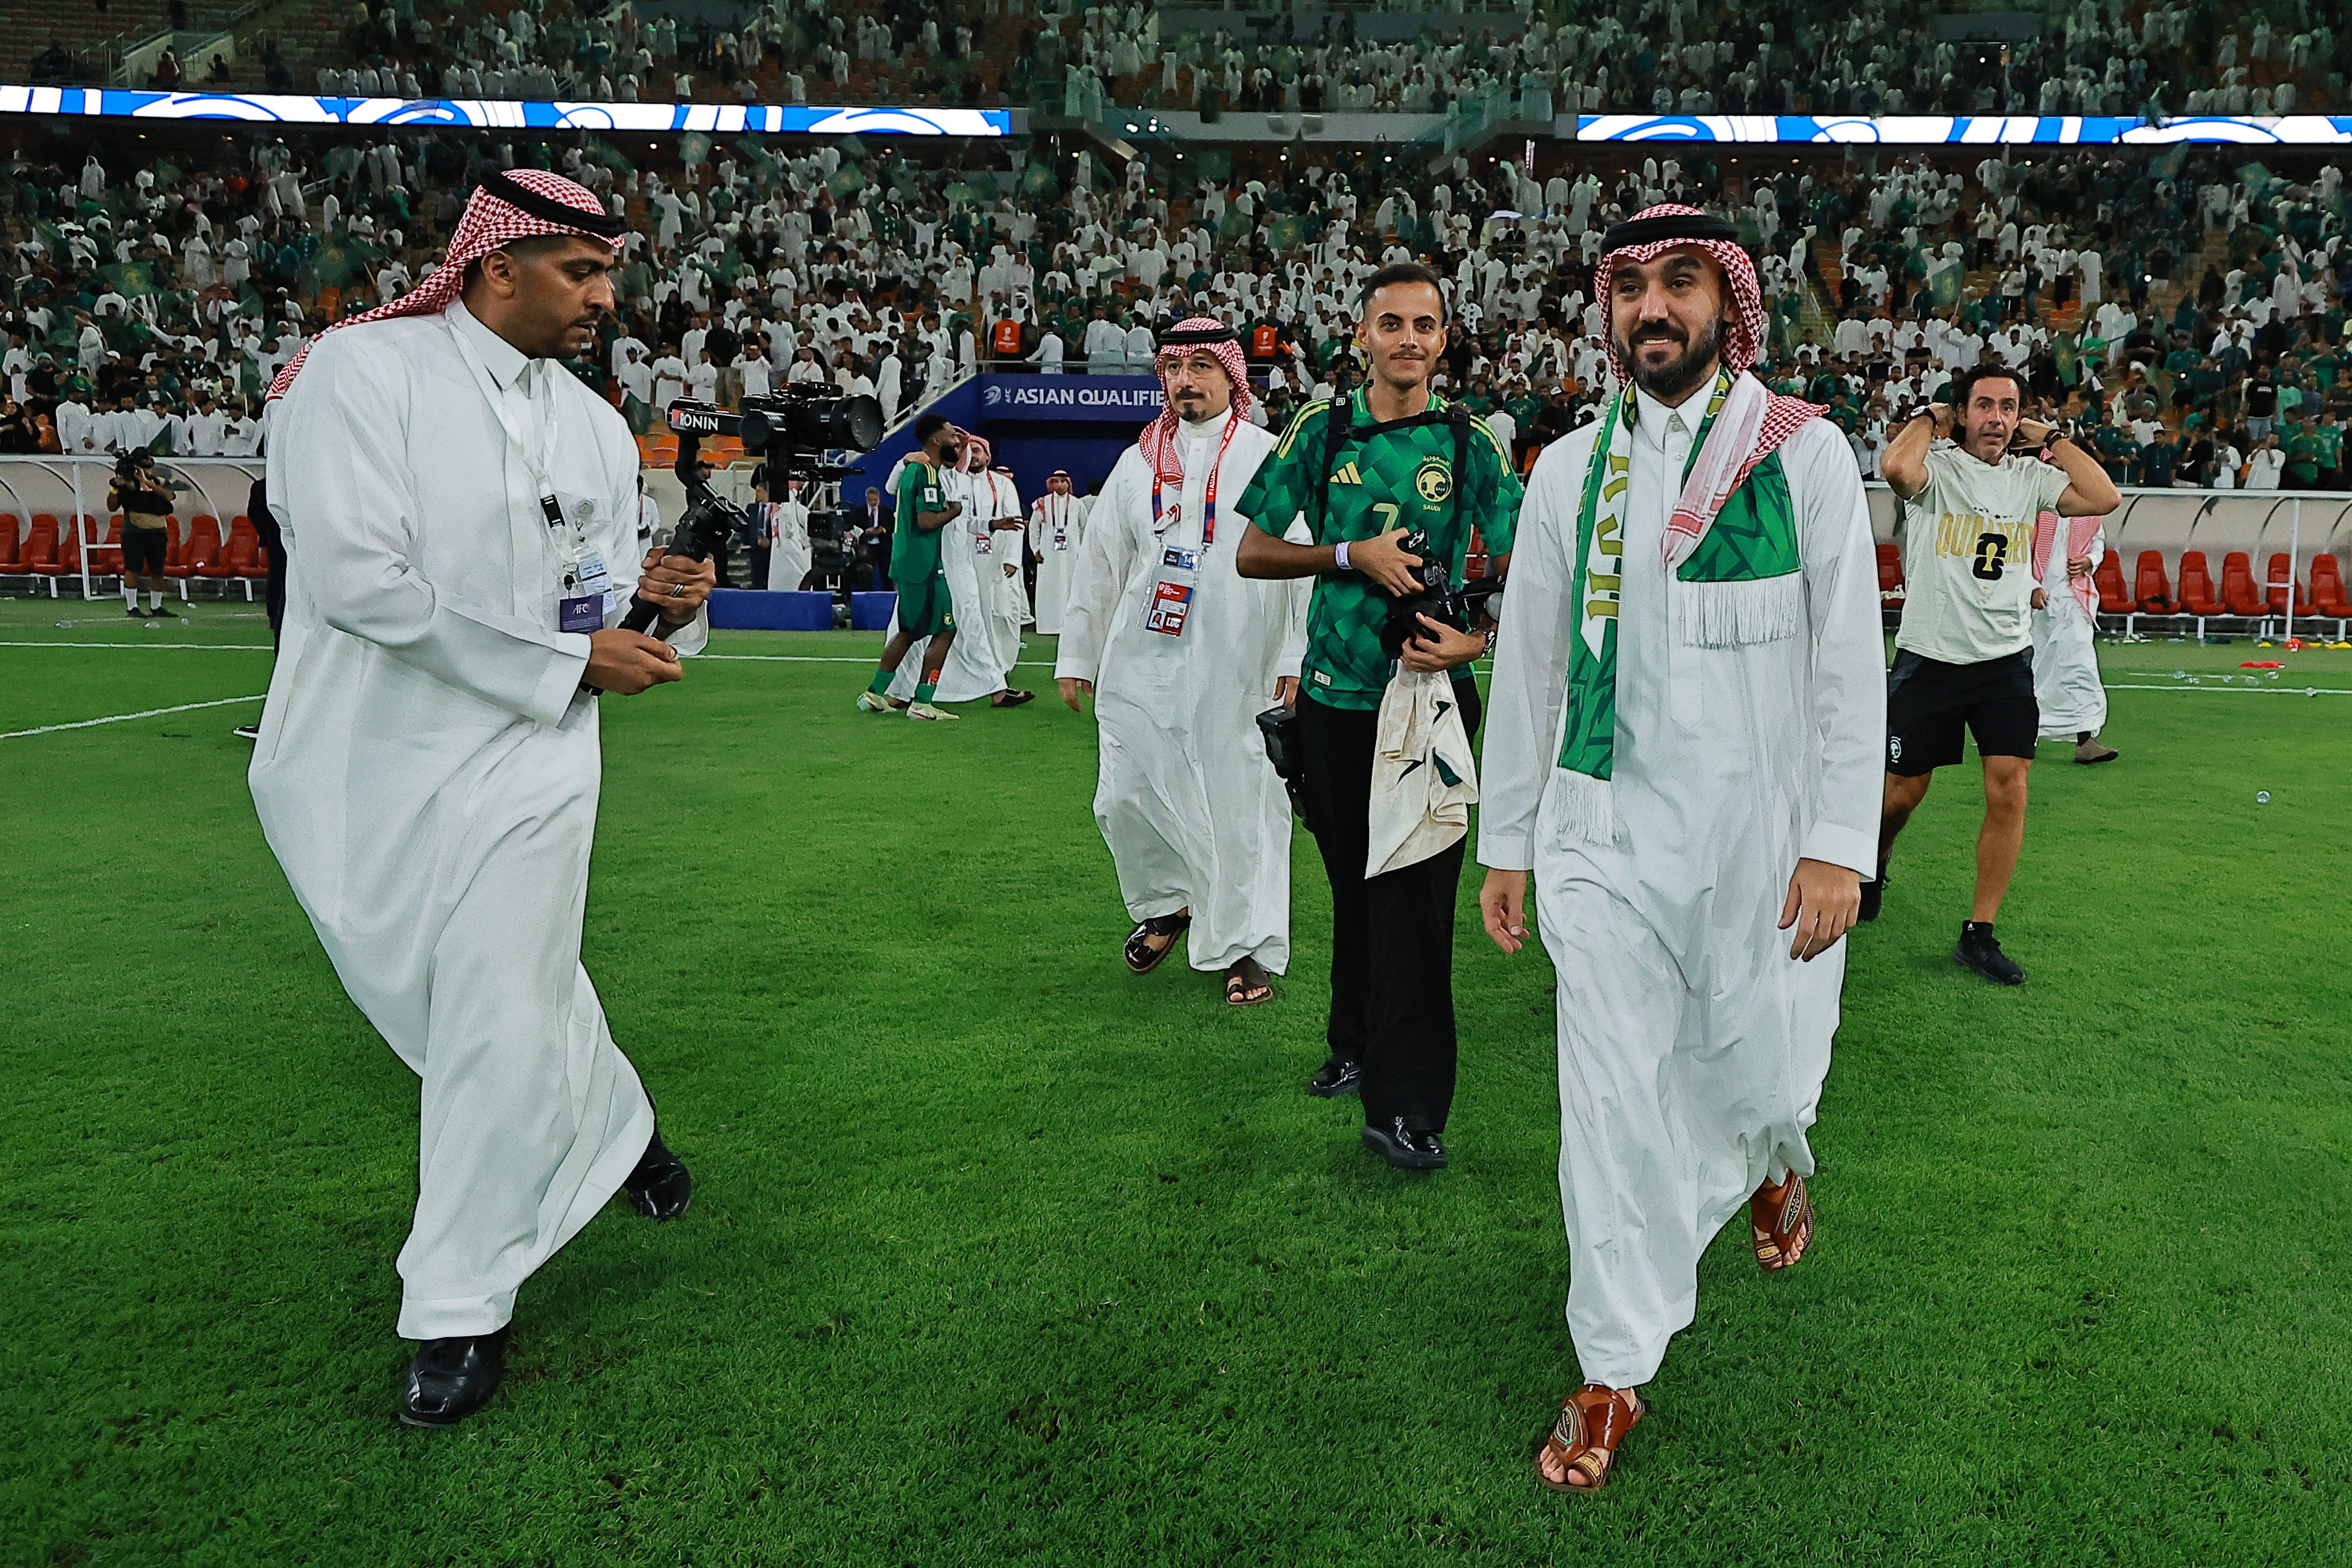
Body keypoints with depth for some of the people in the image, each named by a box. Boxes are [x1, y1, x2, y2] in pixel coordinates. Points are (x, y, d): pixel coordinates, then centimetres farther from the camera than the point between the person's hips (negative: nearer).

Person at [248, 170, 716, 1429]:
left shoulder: (596, 427, 8)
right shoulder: (365, 369, -10)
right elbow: (359, 579, -20)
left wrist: (656, 599, -11)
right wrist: (571, 659, -18)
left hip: (528, 765, 3)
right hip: (368, 769, -2)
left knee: (502, 1026, 1)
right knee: (455, 1001, 13)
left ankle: (463, 1309, 16)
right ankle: (613, 1128, 42)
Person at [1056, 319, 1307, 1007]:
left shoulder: (1269, 458, 3)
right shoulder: (1137, 464, 15)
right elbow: (1099, 563, 18)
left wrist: (1297, 658, -10)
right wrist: (1075, 657, 15)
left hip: (1235, 669, -4)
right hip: (1139, 665, 4)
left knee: (1240, 804, -2)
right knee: (1126, 795, 5)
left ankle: (1245, 947, 13)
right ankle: (1165, 905, 31)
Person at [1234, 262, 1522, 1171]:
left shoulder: (1470, 443, 2)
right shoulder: (1321, 433, 4)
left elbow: (1513, 570, 4)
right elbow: (1253, 554, 5)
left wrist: (1477, 639, -15)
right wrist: (1353, 555, -10)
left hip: (1429, 691, -2)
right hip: (1334, 693, 2)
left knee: (1414, 889, -5)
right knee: (1351, 881, 14)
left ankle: (1406, 1104, 2)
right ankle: (1357, 1046, 34)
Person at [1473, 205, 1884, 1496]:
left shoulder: (1806, 453, -2)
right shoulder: (1567, 470, 5)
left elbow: (1848, 660, -5)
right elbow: (1526, 664, 8)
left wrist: (1838, 843, -12)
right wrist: (1504, 842, 8)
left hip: (1760, 832, -1)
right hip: (1604, 833, 2)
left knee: (1755, 1067, 12)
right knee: (1612, 1101, 3)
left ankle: (1773, 1159, 52)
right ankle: (1613, 1373, 18)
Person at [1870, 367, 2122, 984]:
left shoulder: (2031, 475, 7)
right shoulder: (1936, 467, -6)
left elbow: (2103, 497, -6)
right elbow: (1897, 468, -30)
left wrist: (2050, 437, 2)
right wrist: (1930, 417, -11)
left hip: (2006, 660, 3)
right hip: (1929, 658, -3)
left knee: (2009, 789, -9)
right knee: (1903, 791, 8)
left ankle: (1979, 934, 0)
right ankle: (1874, 864, 41)